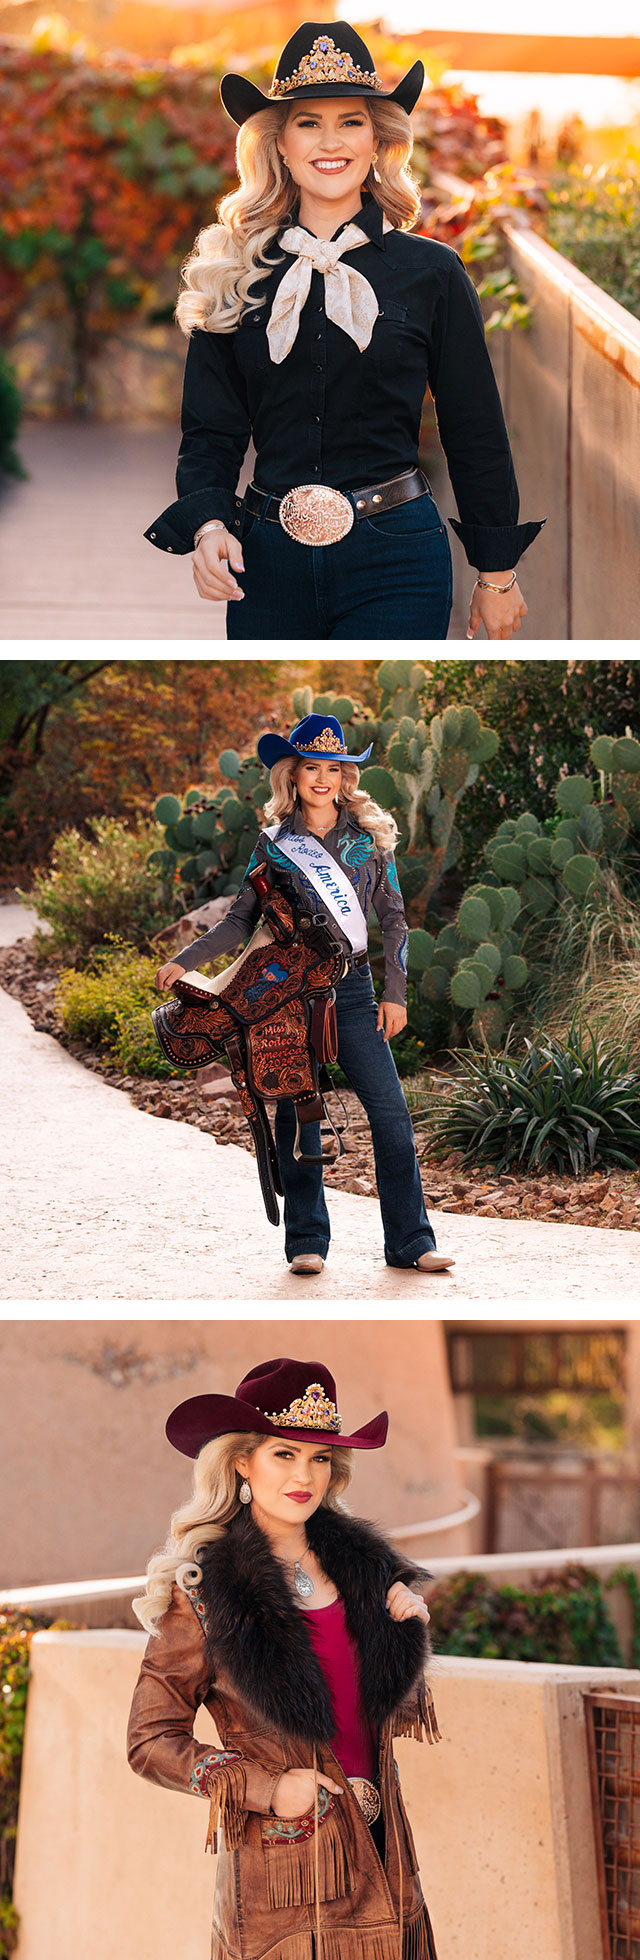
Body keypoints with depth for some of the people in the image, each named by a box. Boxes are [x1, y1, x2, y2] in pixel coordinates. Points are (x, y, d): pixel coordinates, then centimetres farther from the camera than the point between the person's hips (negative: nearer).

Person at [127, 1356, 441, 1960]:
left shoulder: (360, 1563, 8)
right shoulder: (203, 1591, -7)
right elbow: (150, 1741, -5)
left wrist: (408, 1628, 0)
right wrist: (264, 1789, -12)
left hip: (381, 1856, 5)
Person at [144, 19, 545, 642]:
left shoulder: (432, 273, 1)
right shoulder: (233, 277, 6)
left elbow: (476, 435, 5)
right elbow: (209, 432, 6)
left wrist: (498, 573, 6)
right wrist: (207, 523, -13)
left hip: (394, 565, -2)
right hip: (267, 561, 2)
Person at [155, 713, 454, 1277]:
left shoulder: (368, 836, 7)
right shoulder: (274, 844, 6)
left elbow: (393, 917, 8)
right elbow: (242, 919, 7)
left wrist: (395, 992, 0)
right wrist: (183, 961, -5)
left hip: (352, 990, 0)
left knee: (391, 1111, -6)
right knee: (297, 1113, 0)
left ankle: (410, 1240, -2)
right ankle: (306, 1240, 9)